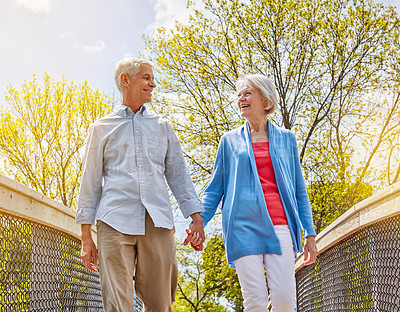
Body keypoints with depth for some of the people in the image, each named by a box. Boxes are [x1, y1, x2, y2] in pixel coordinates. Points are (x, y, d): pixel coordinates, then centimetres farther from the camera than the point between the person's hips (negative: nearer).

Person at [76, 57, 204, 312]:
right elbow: (91, 183, 13)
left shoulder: (162, 127, 21)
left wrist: (196, 217, 6)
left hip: (158, 223, 2)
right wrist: (86, 236, 7)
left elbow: (178, 175, 18)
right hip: (116, 221, -2)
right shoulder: (102, 128, 15)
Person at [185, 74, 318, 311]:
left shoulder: (286, 138, 14)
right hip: (243, 225, 0)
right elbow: (215, 189, 15)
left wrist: (310, 234, 10)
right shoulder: (230, 140, 13)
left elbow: (299, 190, 15)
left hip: (279, 225, 1)